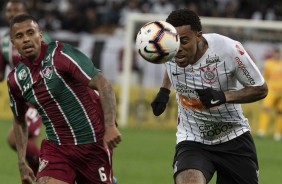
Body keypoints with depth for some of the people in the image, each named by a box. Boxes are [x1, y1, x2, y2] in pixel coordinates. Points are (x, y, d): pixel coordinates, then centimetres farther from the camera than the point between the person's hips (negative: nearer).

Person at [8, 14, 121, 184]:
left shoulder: (61, 54, -13)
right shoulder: (15, 79, 4)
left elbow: (103, 85, -19)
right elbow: (19, 121, 21)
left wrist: (110, 126, -31)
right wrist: (22, 162, 15)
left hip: (94, 144, -3)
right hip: (56, 149, 3)